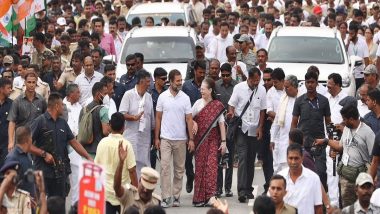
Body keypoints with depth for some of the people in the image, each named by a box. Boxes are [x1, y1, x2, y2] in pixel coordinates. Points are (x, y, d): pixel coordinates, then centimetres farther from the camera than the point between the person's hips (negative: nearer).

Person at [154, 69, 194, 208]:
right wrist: (156, 137, 2)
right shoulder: (162, 97, 1)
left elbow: (189, 119, 2)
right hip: (165, 138, -1)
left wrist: (191, 139, -4)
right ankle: (165, 197, -8)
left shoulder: (185, 98, 1)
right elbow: (158, 118, 5)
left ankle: (176, 196, 16)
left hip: (181, 139, 1)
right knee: (165, 167, -8)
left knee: (179, 169, 7)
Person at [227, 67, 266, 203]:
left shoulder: (261, 90, 4)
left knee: (251, 160, 8)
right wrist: (231, 113, -22)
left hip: (254, 130, 3)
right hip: (241, 128, -3)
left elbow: (262, 110, 9)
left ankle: (248, 189, 17)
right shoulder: (239, 88, -4)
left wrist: (260, 128, 4)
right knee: (243, 158, -13)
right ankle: (242, 190, -18)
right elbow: (232, 104, 0)